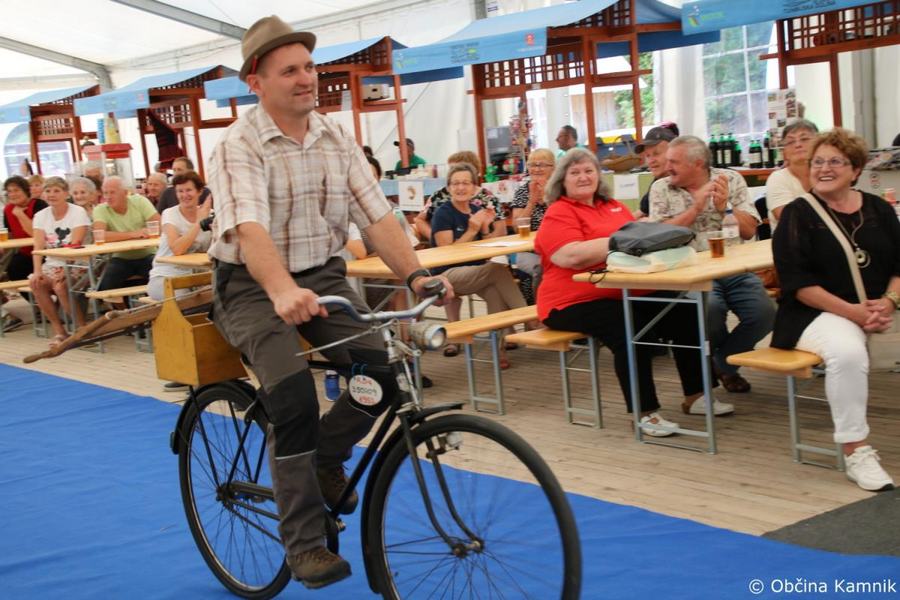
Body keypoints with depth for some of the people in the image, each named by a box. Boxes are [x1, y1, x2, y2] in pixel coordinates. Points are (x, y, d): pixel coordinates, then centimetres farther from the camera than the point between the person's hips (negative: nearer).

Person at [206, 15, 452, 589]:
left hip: (324, 277, 5)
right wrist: (283, 291, -50)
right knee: (294, 393, -27)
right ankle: (305, 541, -11)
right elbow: (249, 227, -31)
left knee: (384, 369, -18)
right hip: (255, 287, -5)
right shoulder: (239, 146, -14)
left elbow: (378, 214, -5)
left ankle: (325, 457, 13)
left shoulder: (337, 138, 2)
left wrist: (416, 273, -22)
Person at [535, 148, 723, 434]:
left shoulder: (614, 206, 18)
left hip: (630, 294, 8)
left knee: (684, 315, -7)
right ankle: (646, 412, -22)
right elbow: (574, 256, -23)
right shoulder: (557, 215, -6)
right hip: (577, 302, -8)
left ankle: (695, 394, 6)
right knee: (629, 329, -33)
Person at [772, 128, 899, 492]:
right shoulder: (797, 215, 0)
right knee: (848, 351, -34)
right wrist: (852, 311, -18)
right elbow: (797, 282, -9)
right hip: (817, 312, -5)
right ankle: (855, 452, -23)